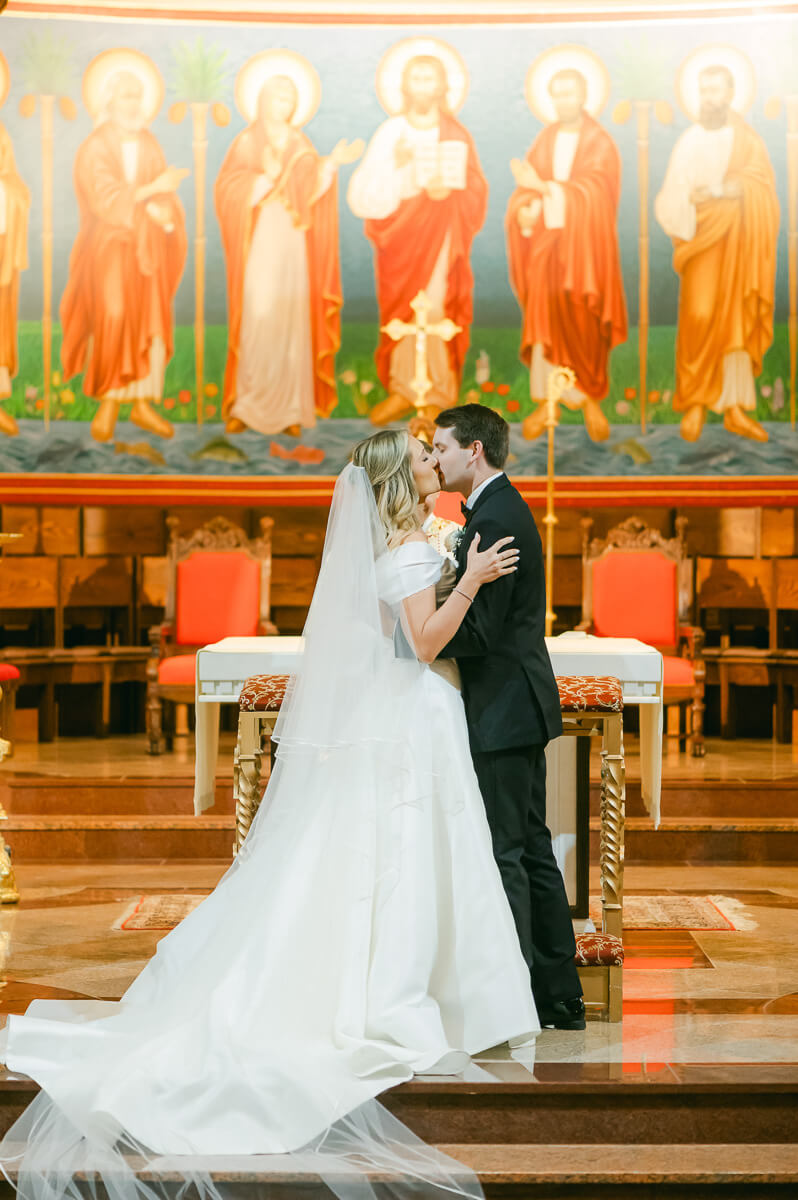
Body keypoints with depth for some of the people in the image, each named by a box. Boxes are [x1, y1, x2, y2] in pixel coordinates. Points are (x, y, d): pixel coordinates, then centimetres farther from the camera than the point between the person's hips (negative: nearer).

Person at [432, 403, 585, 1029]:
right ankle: (559, 994, 22)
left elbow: (477, 632, -22)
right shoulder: (506, 508, 15)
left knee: (503, 855, -5)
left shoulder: (494, 519, -18)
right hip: (522, 704, 11)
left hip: (502, 711, -11)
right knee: (532, 849, 14)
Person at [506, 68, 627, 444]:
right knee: (544, 321, -2)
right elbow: (526, 187, 5)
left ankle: (589, 397, 15)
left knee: (582, 325, 0)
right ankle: (545, 400, 2)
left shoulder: (600, 144, -3)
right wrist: (523, 209, -19)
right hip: (544, 242, 3)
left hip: (583, 244, -3)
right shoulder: (544, 140, 9)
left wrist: (544, 186, -30)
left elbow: (592, 193, -17)